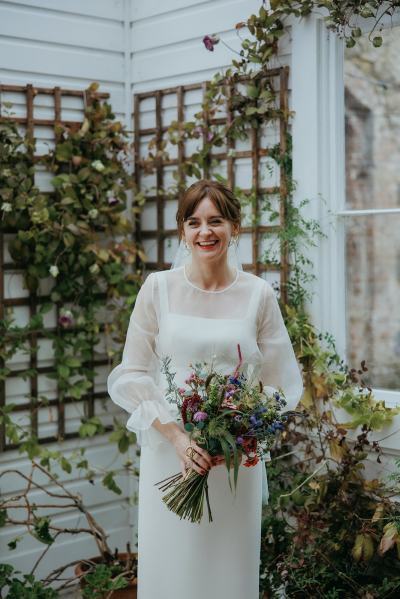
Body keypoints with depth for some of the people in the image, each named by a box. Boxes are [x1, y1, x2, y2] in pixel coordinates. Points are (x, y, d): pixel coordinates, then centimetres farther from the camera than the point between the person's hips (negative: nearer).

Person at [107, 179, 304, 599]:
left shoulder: (258, 294, 1)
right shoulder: (158, 287, 0)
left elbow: (282, 383, 3)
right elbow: (131, 376, -1)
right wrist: (177, 437, -12)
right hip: (168, 451, 0)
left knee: (230, 564, 7)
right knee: (170, 565, 6)